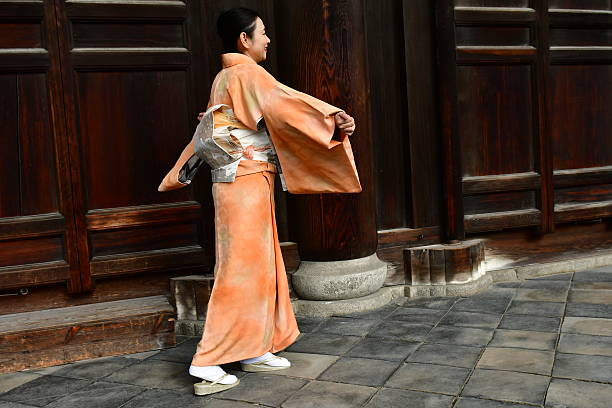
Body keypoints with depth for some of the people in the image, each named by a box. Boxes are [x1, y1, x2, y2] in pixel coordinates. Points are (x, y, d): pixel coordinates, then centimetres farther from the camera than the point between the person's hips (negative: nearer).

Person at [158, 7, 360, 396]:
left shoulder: (223, 79, 16)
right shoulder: (247, 74, -10)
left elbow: (207, 131, 26)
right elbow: (283, 101, -28)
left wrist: (180, 174, 35)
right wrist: (332, 117, -38)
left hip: (234, 184, 9)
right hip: (248, 184, -9)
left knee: (260, 266, 13)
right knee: (241, 270, -5)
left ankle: (255, 350, 23)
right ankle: (207, 364, 1)